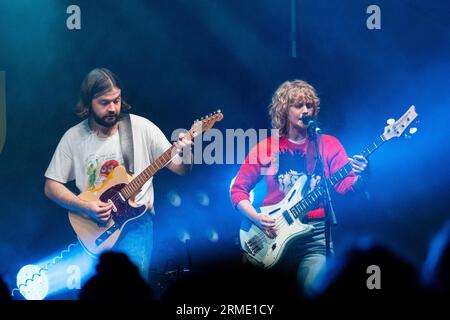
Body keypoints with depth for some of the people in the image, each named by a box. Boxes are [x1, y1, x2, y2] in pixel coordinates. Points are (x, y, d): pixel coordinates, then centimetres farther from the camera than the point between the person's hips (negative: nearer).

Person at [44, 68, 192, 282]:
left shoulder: (141, 127, -1)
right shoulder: (74, 137, 2)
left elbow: (181, 170, 2)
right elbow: (51, 186, 5)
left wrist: (185, 155, -22)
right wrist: (85, 207, -11)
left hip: (136, 217, -2)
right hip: (92, 222, 2)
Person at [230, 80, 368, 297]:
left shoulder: (328, 145, 9)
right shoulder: (265, 148, 9)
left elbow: (346, 186, -1)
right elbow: (238, 189, 10)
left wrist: (359, 176, -24)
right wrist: (256, 218, -6)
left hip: (316, 232, -1)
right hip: (273, 233, 1)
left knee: (312, 287, -24)